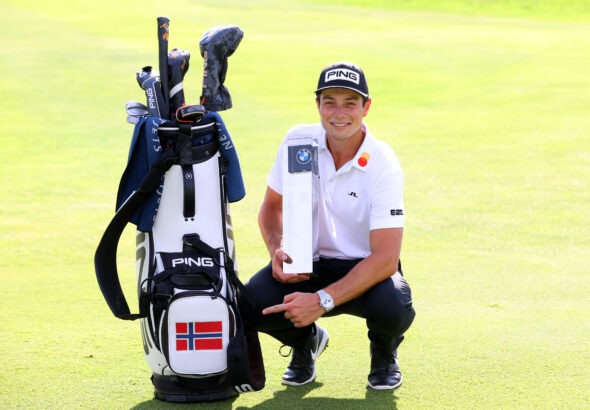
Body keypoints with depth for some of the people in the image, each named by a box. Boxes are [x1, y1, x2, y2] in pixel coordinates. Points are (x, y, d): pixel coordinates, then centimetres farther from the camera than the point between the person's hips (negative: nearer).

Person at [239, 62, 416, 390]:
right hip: (307, 264, 3)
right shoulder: (299, 141, -8)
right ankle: (306, 339, 10)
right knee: (253, 303, -28)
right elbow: (272, 205, 7)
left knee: (394, 308, -36)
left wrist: (323, 301, -35)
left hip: (366, 269, -2)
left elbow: (385, 258, -26)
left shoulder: (382, 165, -20)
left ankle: (384, 352, 5)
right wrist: (277, 251, -16)